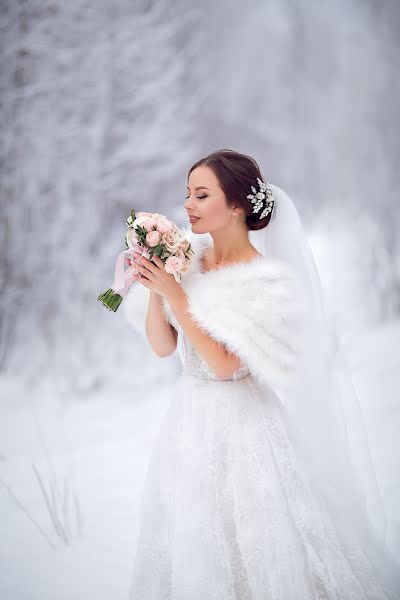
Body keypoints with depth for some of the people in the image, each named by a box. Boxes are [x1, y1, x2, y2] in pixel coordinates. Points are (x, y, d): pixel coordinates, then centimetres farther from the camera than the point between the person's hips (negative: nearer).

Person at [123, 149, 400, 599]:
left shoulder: (268, 279, -17)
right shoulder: (186, 261, 0)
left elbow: (224, 363, -22)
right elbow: (162, 346, 0)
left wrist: (174, 293, -22)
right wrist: (154, 287, -14)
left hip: (246, 422, -6)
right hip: (191, 418, 6)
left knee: (258, 541, 6)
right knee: (194, 543, 18)